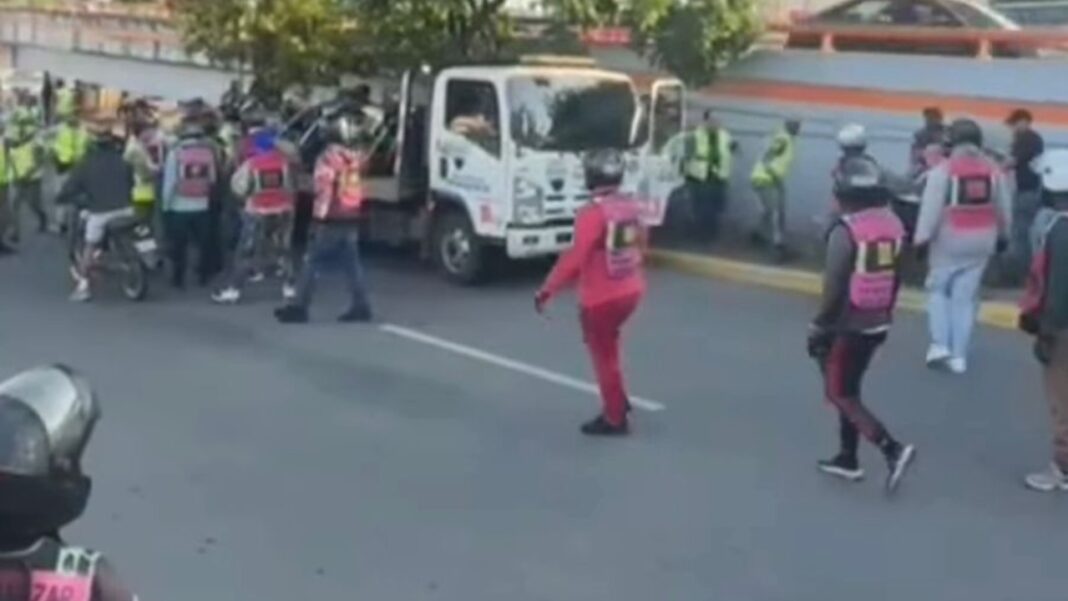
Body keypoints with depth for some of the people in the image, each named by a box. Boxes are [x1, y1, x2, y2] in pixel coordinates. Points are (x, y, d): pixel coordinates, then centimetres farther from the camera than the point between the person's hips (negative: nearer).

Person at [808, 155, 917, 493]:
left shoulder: (845, 231, -20)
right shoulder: (893, 225, 3)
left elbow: (835, 288, -19)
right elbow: (895, 279, 11)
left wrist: (819, 328, -8)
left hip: (849, 327, -8)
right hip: (877, 324, 8)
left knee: (840, 394, 3)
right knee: (849, 388, 19)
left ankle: (892, 450, -8)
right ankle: (847, 459, 26)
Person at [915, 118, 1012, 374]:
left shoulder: (943, 170, -11)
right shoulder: (993, 170, 4)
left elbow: (931, 207, -15)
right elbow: (1003, 208, 12)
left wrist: (922, 238, -10)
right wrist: (1002, 236, 26)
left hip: (949, 239, -4)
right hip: (981, 242, 4)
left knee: (938, 288, 14)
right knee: (966, 295, 9)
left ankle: (940, 344, 2)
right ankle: (959, 355, 9)